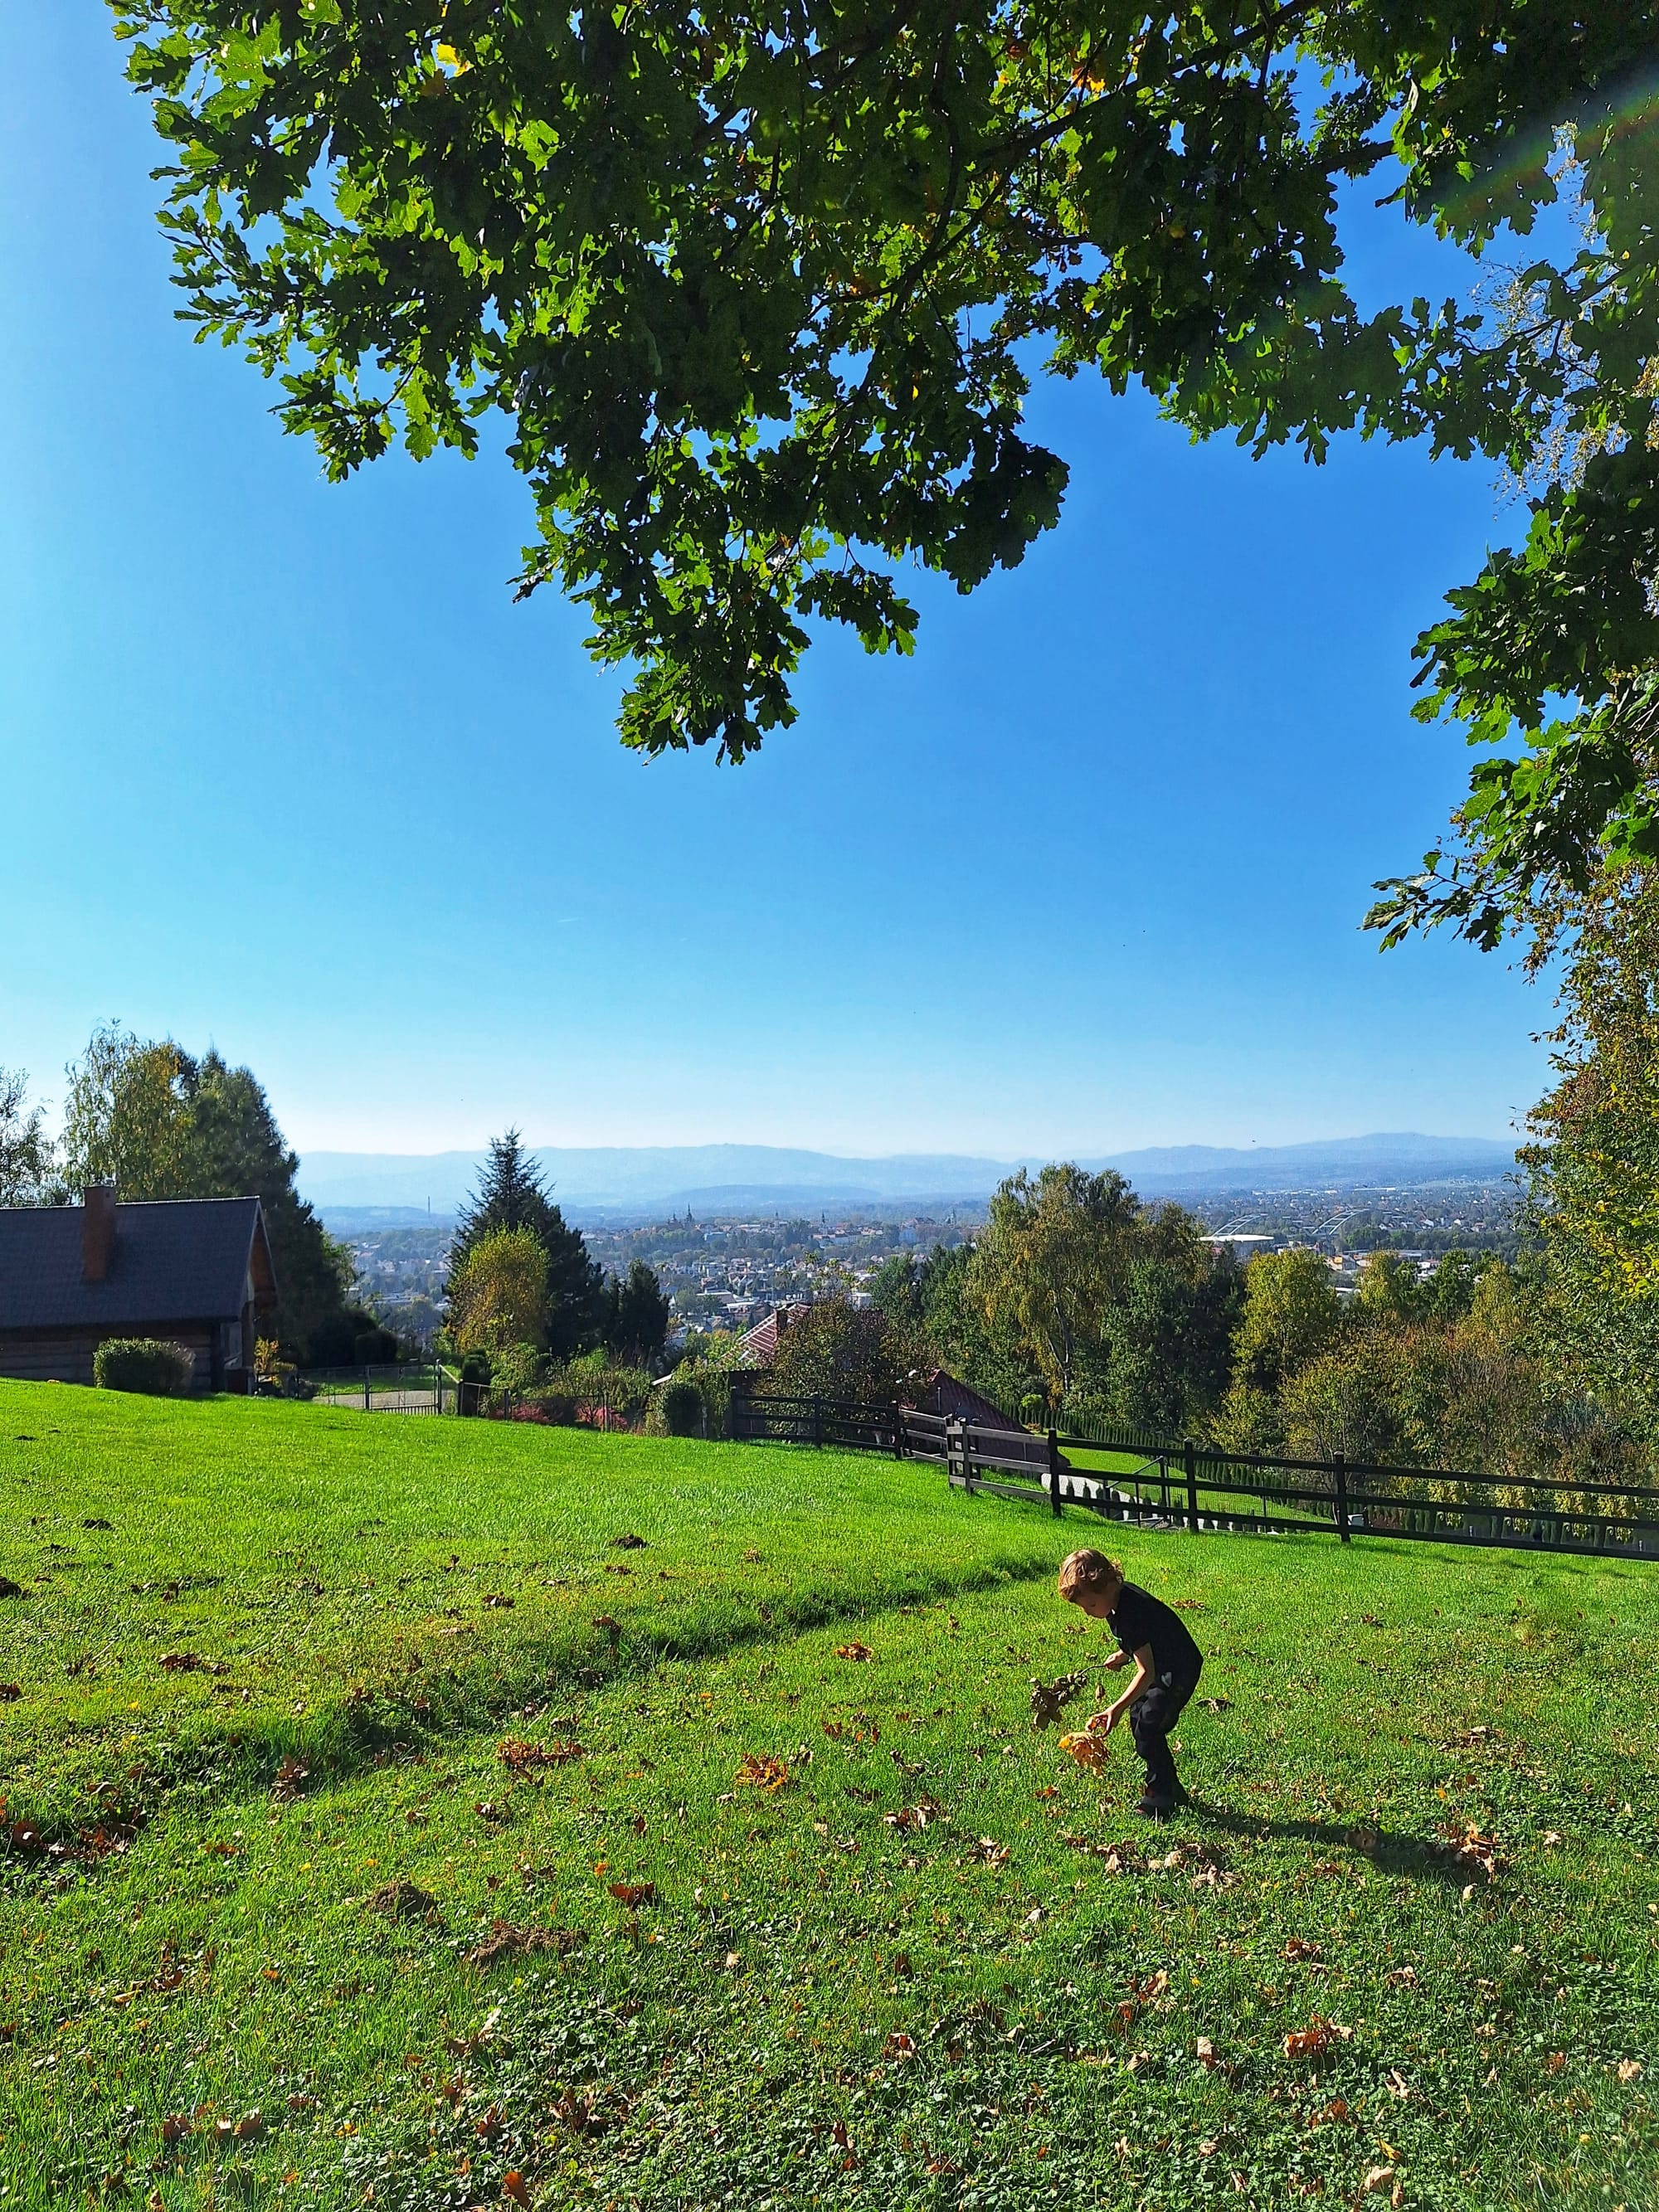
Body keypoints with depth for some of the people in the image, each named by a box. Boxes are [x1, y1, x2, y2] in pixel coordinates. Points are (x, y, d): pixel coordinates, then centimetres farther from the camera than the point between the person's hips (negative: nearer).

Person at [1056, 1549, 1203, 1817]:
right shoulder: (1118, 1596, -5)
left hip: (1179, 1669, -10)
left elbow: (1146, 1673, -35)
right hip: (1160, 1665, 10)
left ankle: (1160, 1799, 0)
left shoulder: (1131, 1612, -33)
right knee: (1138, 1719, 10)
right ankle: (1171, 1790, 23)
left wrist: (1117, 1709, -40)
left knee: (1149, 1727, -14)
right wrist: (1124, 1654, 2)